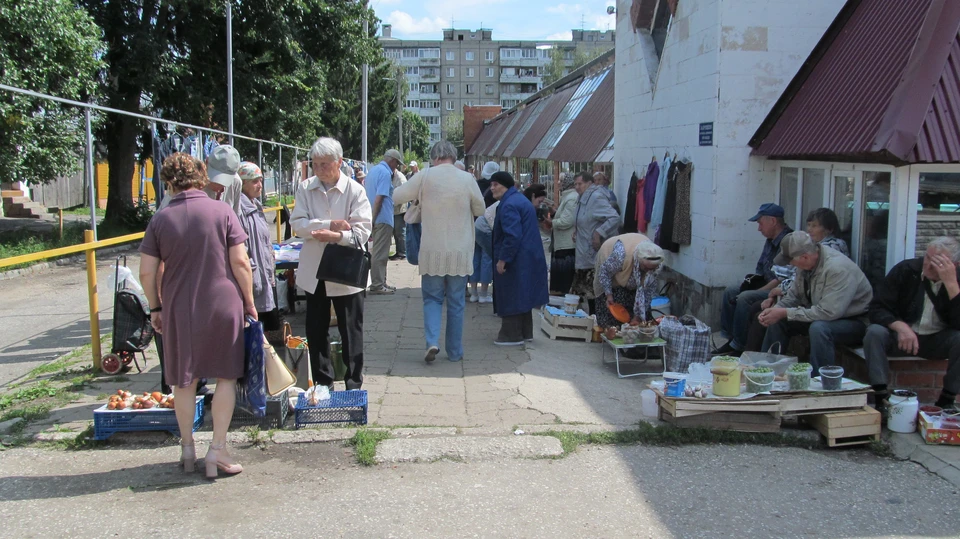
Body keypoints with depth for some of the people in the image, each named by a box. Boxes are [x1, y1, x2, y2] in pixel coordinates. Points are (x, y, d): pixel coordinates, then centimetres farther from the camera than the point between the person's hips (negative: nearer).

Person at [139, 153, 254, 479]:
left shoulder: (160, 220, -2)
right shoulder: (222, 212, -5)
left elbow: (146, 272, -1)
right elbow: (240, 262, -9)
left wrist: (155, 307, 12)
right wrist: (249, 302, 1)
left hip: (179, 309, 2)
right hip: (223, 305, -1)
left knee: (184, 380, 14)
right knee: (226, 377, 10)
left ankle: (187, 448, 24)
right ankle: (217, 449, 7)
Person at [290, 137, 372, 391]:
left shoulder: (354, 190, -7)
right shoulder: (306, 189, 1)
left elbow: (363, 231, -14)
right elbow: (297, 224, -8)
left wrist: (336, 236, -31)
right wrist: (330, 224, -20)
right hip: (314, 272, 4)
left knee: (351, 332, 6)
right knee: (316, 332, 13)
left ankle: (354, 385, 19)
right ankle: (322, 384, 27)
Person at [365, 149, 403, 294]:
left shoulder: (373, 170, 15)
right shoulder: (385, 173, -15)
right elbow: (379, 198, -21)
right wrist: (373, 219, -20)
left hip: (376, 219, 10)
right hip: (383, 218, -10)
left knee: (379, 252, 15)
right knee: (380, 253, -5)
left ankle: (380, 282, 21)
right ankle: (377, 285, -2)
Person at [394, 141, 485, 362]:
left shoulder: (425, 176, -6)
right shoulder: (467, 179, -4)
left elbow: (398, 196, 4)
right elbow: (480, 210, 8)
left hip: (432, 251, -1)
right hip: (460, 251, 1)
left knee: (432, 298, 12)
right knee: (456, 302, 10)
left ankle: (432, 341, -8)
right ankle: (455, 351, 16)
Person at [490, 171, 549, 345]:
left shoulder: (509, 205, -18)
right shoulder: (520, 199, 15)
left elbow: (512, 235, -26)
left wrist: (503, 259, -21)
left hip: (515, 259, -10)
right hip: (528, 258, 10)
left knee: (511, 297, -2)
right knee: (522, 296, 16)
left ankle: (512, 335, 3)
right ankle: (525, 332, 23)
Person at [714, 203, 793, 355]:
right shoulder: (771, 241, 11)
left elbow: (782, 280, -25)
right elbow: (760, 270, 22)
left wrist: (759, 291, -19)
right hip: (766, 285, 11)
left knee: (745, 298, -26)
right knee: (730, 291, 4)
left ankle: (739, 346, -17)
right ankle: (730, 338, 6)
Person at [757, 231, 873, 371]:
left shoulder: (837, 269, -30)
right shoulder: (807, 263, -6)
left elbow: (828, 312, -33)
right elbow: (794, 295, 6)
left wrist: (785, 313, -28)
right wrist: (775, 310, -14)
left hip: (854, 321, -8)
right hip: (823, 315, 8)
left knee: (818, 328, -35)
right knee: (778, 321, 1)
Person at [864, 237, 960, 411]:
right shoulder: (906, 270, -11)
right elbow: (877, 308, -14)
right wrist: (900, 326, -34)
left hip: (939, 340, 1)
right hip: (901, 335, 0)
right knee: (875, 332, -29)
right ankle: (881, 399, -27)